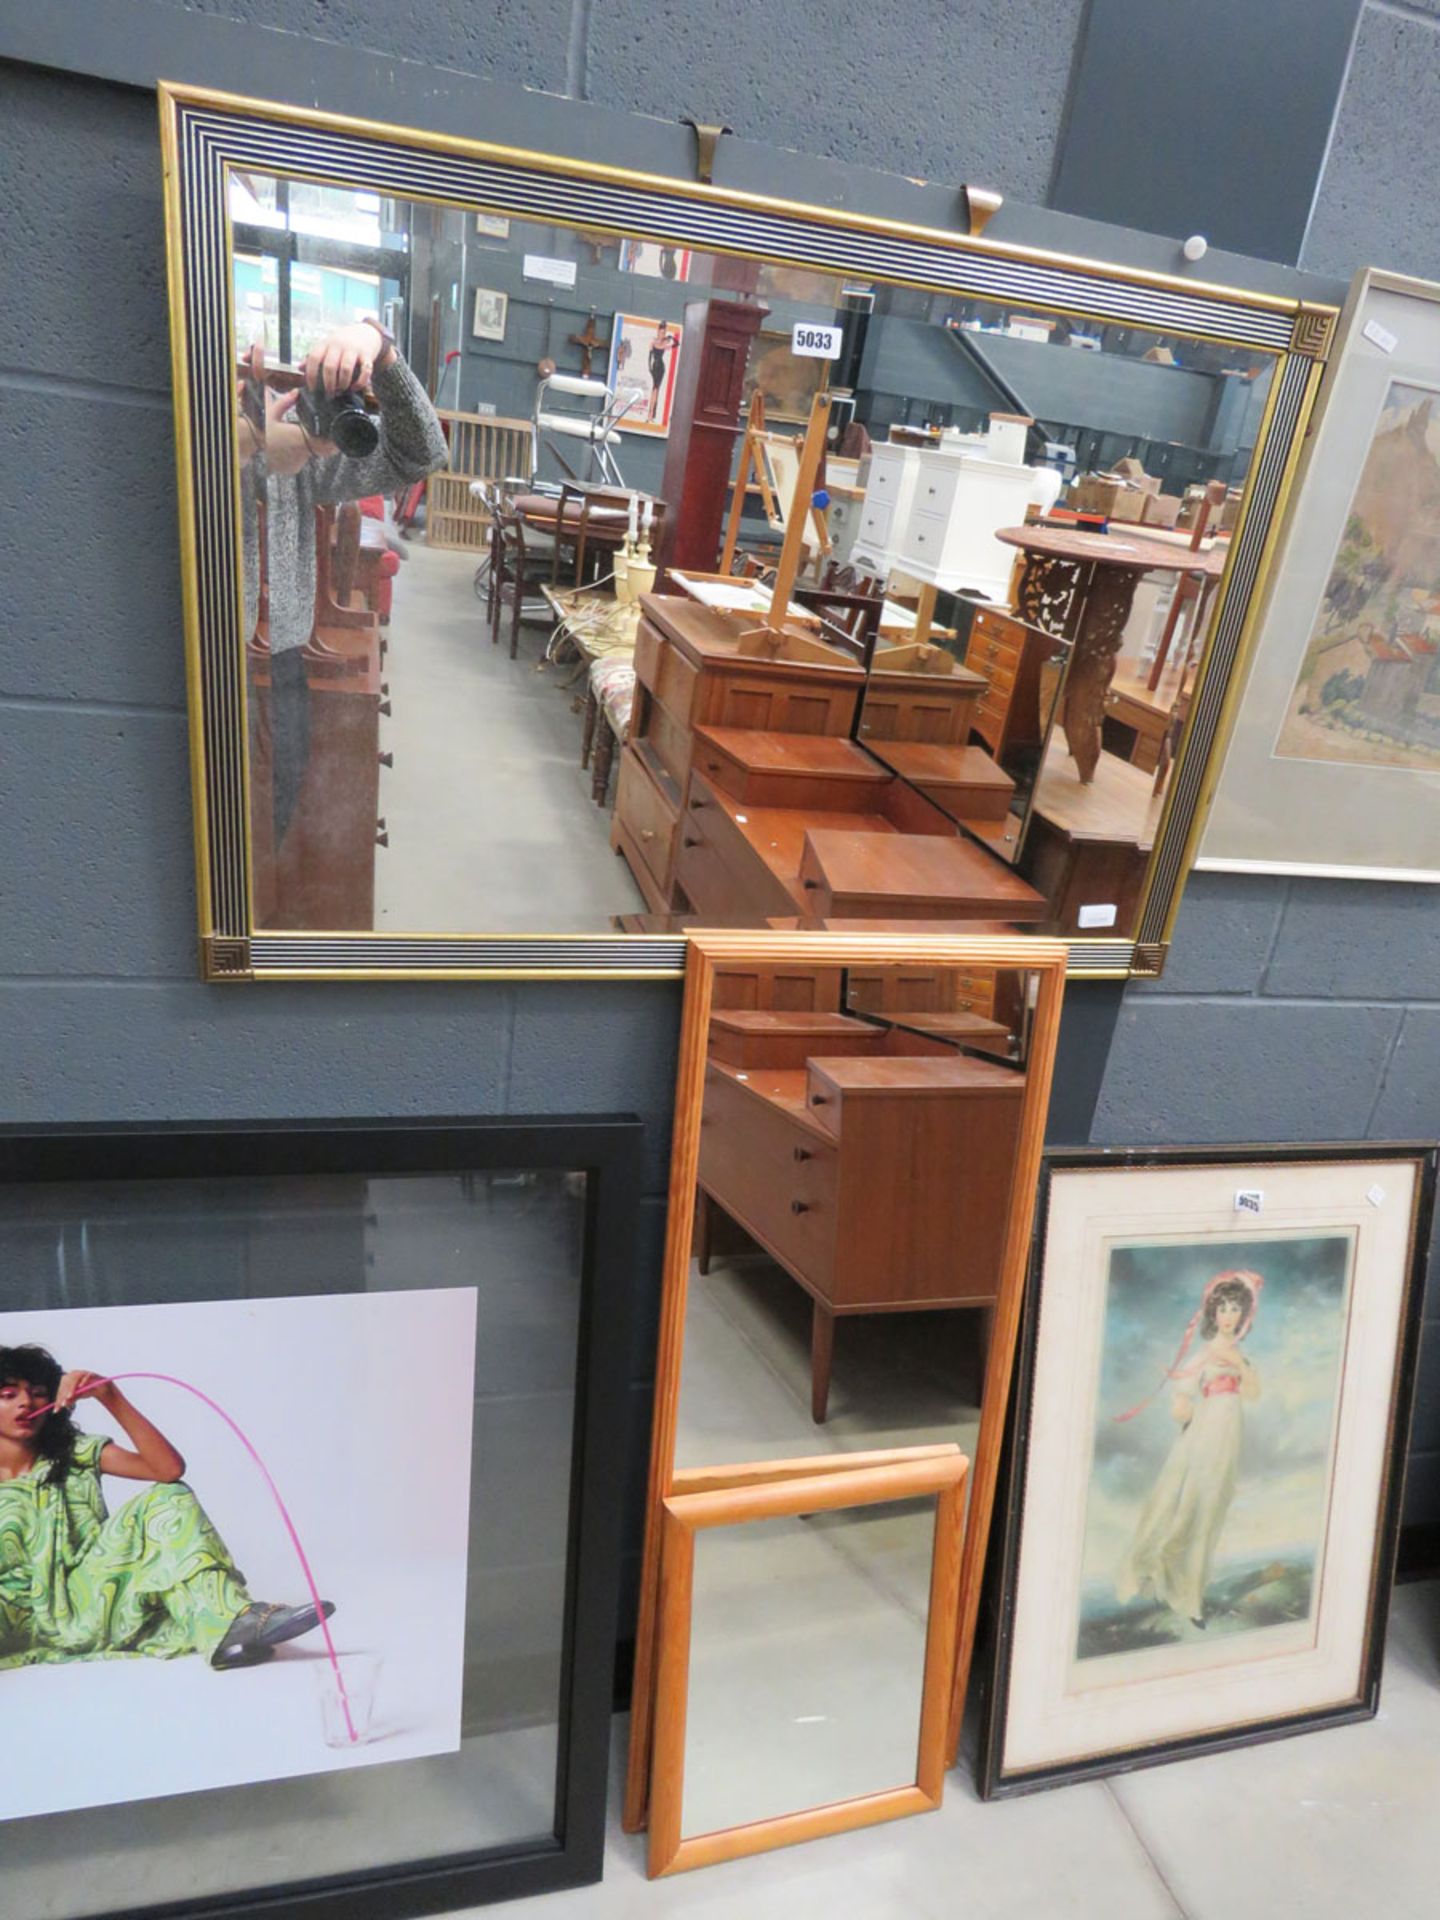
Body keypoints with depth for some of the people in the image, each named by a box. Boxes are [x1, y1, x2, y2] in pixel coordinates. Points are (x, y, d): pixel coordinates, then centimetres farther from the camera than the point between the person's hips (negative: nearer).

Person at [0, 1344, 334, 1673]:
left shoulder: (77, 1452, 10)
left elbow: (169, 1469, -8)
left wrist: (109, 1396, -15)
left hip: (92, 1602, 1)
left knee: (168, 1499, -15)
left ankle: (228, 1622, -35)